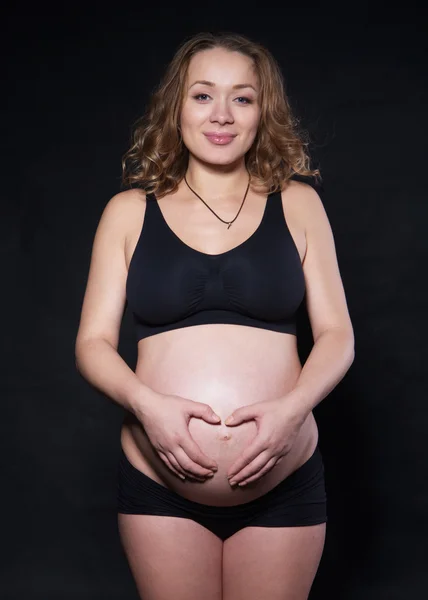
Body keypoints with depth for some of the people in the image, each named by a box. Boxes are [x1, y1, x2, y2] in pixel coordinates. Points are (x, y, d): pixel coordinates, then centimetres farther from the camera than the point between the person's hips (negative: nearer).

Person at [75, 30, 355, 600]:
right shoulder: (128, 211, 5)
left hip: (284, 487, 0)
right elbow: (93, 341, 3)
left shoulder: (297, 204, 6)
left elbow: (336, 333, 4)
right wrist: (145, 402, -16)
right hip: (159, 487, 0)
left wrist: (293, 407, -14)